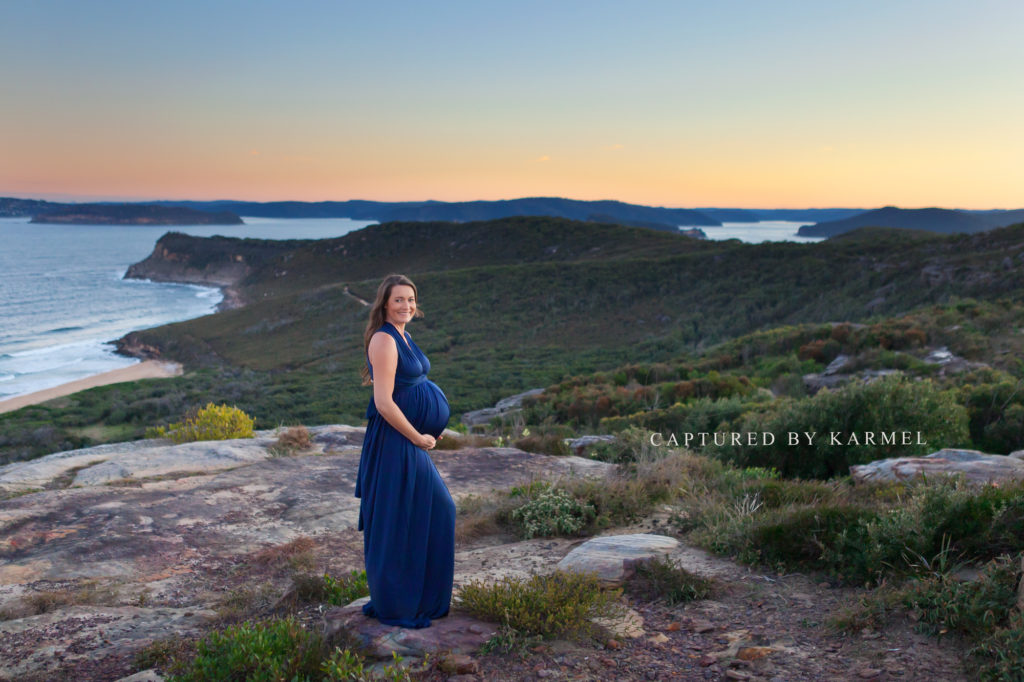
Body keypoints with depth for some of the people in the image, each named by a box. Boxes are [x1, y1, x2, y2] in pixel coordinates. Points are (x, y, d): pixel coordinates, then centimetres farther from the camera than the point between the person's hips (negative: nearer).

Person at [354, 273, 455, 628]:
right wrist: (418, 437, -13)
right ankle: (393, 607, 15)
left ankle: (419, 595, 31)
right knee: (397, 524, 0)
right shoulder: (384, 340, -17)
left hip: (410, 440, 10)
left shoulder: (402, 337, 12)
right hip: (394, 442, -10)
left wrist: (422, 436, 11)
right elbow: (384, 403, -23)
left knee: (438, 511, 17)